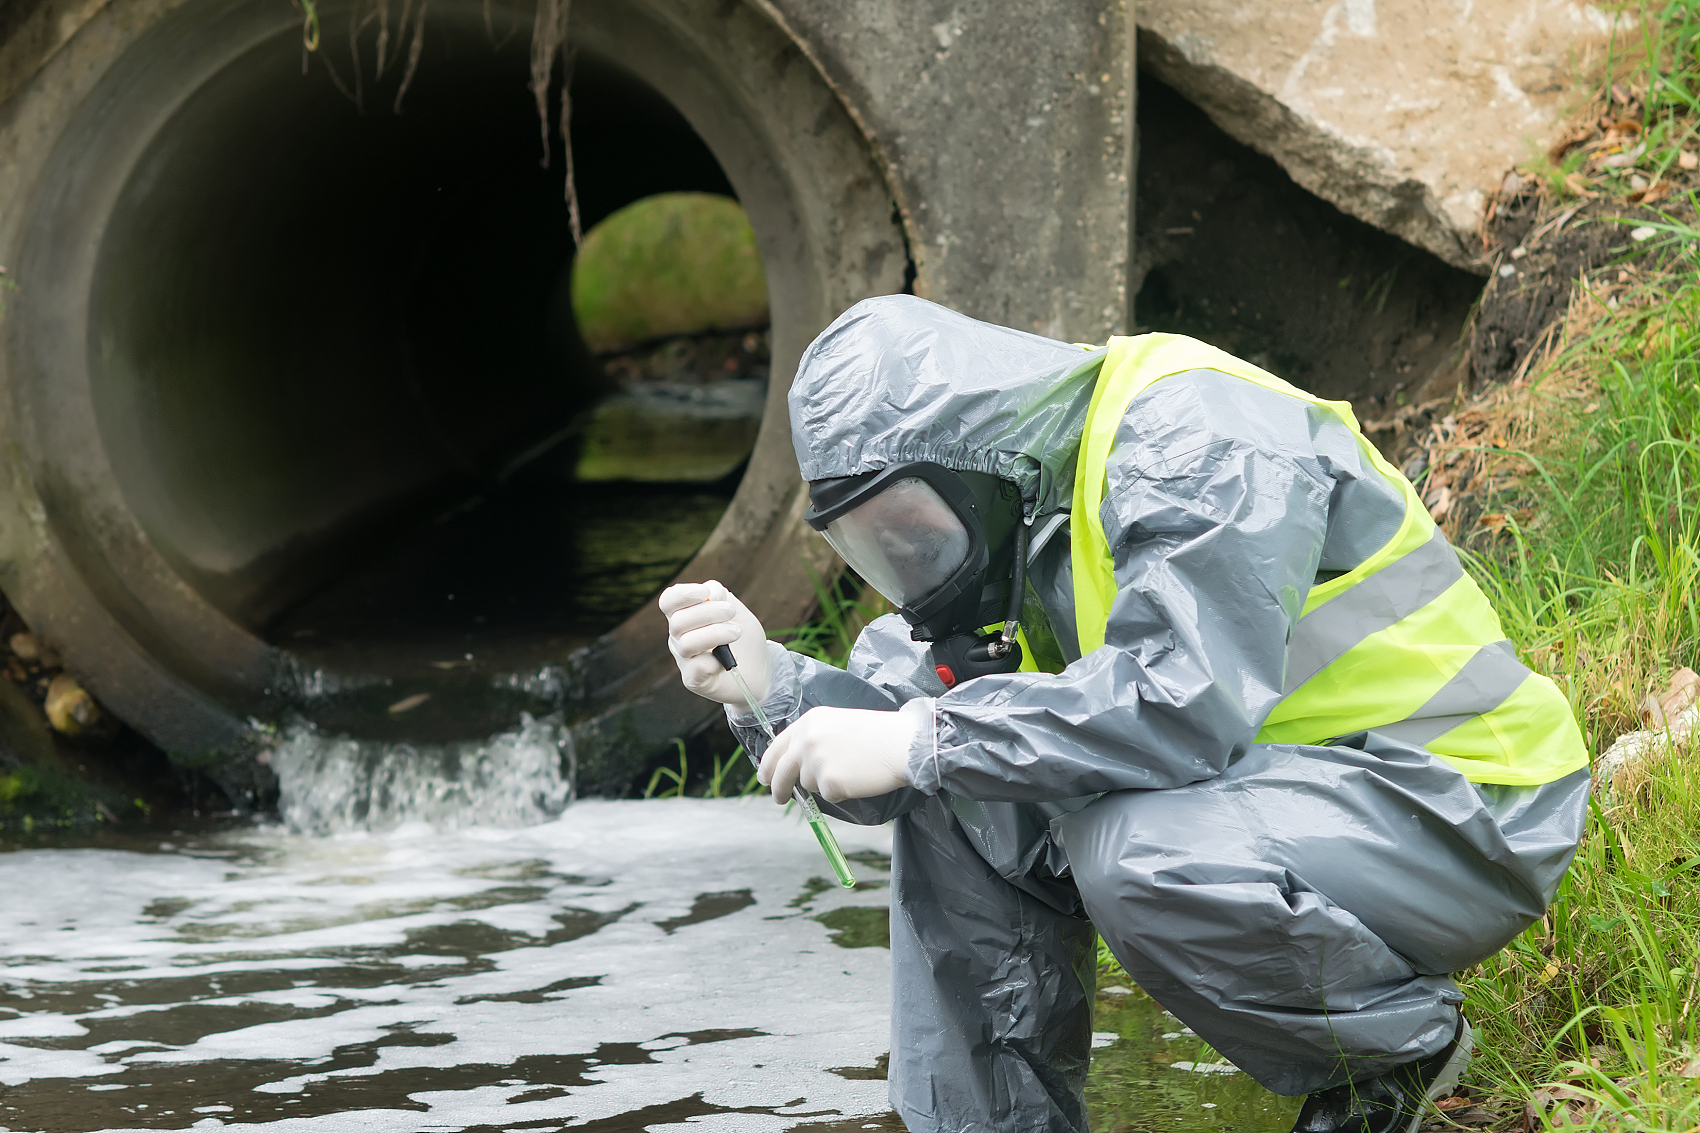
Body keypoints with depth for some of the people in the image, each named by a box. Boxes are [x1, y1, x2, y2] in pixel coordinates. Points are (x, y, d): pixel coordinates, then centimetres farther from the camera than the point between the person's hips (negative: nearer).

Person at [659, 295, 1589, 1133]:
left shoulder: (1186, 432, -20)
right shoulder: (1017, 525, 7)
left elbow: (1185, 701, -32)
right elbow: (910, 728, 3)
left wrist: (919, 743, -28)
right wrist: (767, 682, -14)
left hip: (1458, 814, -9)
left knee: (1137, 853, -33)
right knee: (955, 791, 2)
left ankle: (1399, 1043, -7)